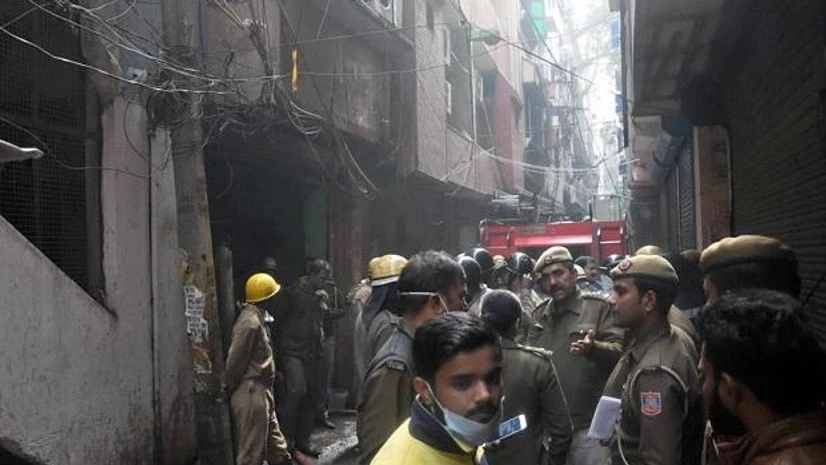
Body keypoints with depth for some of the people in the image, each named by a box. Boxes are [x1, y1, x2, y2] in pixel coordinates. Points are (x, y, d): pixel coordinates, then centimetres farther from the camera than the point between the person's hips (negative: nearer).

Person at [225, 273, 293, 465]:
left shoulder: (257, 318, 12)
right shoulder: (250, 321, -19)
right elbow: (235, 359, -19)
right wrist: (229, 387, -9)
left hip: (261, 392, 10)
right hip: (251, 394, -10)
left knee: (276, 446, 19)